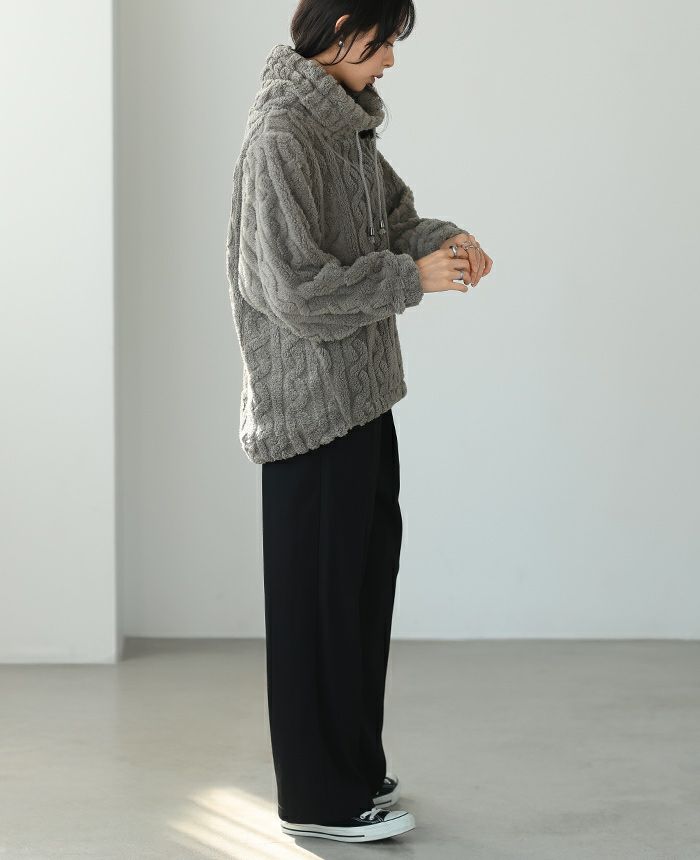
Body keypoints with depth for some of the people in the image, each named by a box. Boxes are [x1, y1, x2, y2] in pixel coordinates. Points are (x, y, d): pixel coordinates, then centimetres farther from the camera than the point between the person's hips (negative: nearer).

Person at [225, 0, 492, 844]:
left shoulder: (346, 124, 10)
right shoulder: (281, 139, -19)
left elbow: (394, 216, 18)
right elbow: (298, 290, -23)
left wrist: (444, 238, -3)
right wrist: (413, 278, -17)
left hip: (359, 393, 10)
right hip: (311, 403, -10)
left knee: (365, 572, 18)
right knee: (320, 596, 0)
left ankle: (351, 769, 32)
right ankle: (321, 799, 13)